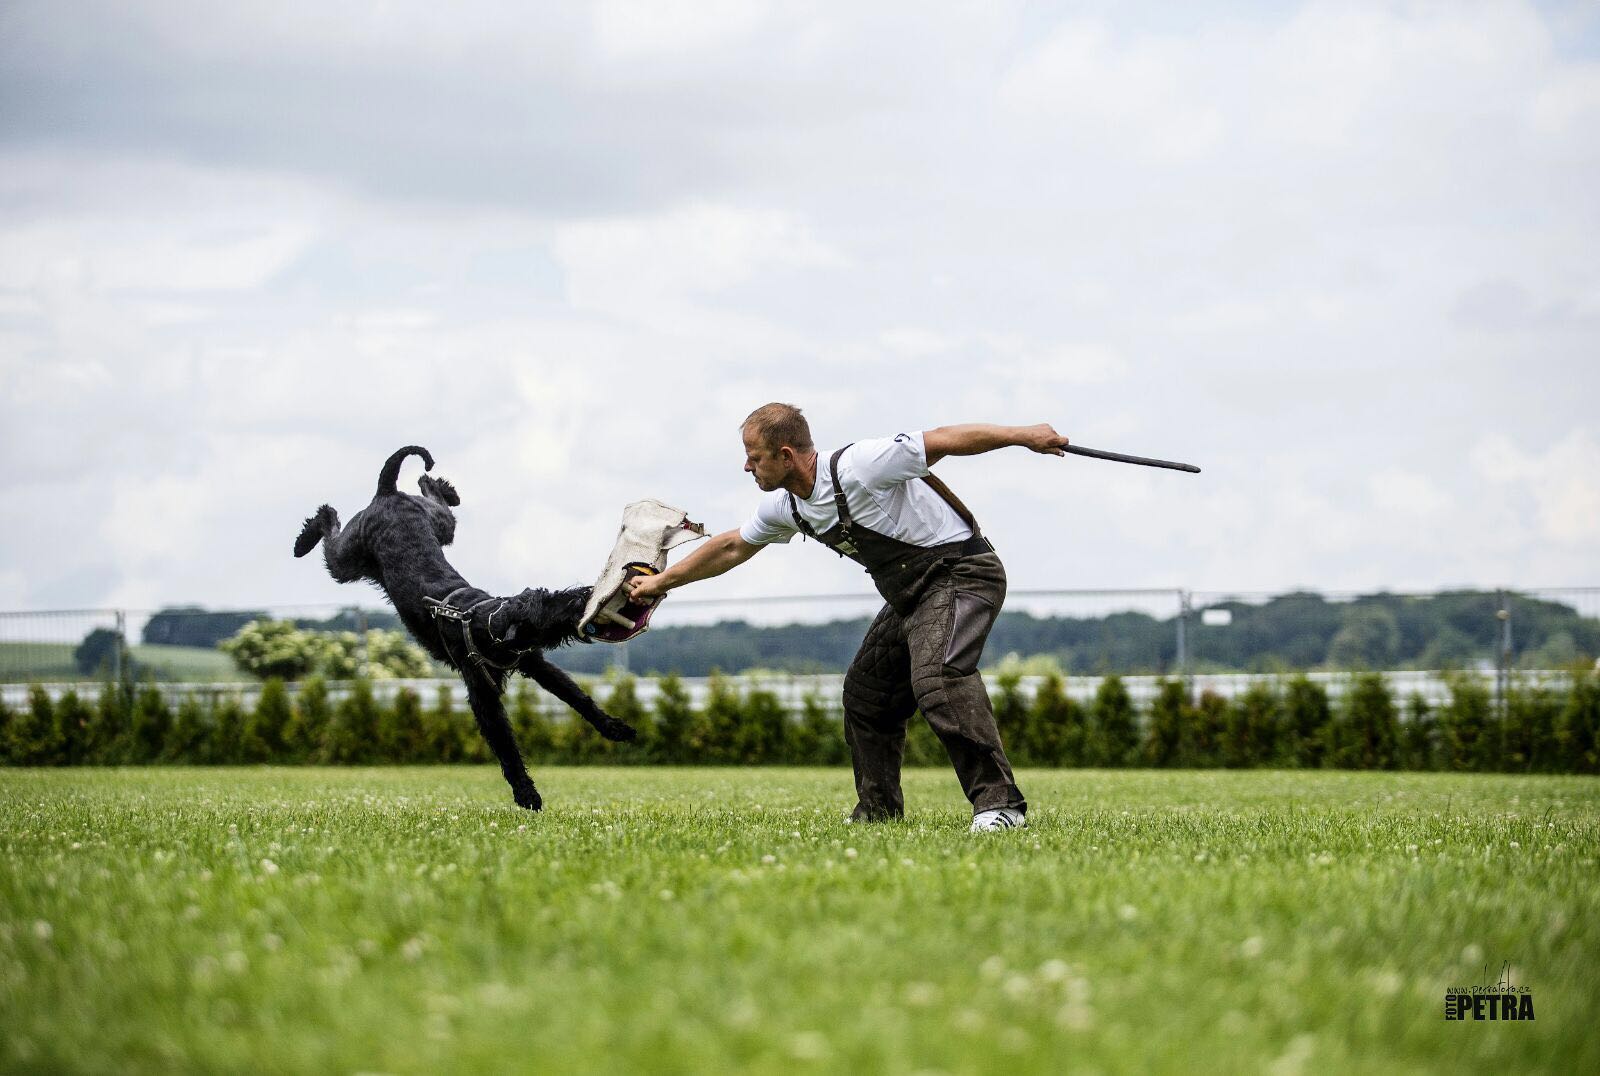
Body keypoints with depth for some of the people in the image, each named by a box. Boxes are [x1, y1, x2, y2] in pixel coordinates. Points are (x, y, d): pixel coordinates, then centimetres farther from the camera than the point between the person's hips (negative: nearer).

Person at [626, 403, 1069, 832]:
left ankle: (999, 802, -32)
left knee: (937, 678, -30)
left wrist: (1024, 435, -21)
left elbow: (943, 439, -19)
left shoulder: (858, 467, -23)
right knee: (865, 692, 13)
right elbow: (732, 547, 21)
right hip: (908, 594, 10)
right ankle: (877, 811, 26)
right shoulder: (783, 505, 4)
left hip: (962, 573, -10)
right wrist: (661, 582, 28)